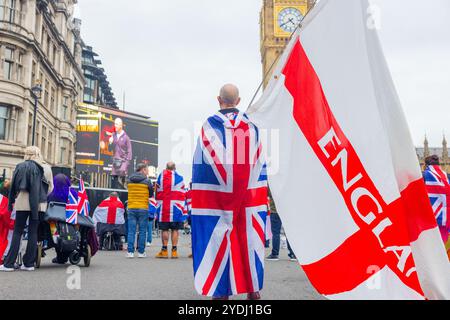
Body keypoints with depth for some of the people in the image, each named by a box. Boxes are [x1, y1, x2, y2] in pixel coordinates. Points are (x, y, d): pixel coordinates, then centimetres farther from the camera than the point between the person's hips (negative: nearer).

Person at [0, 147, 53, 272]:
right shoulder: (47, 168, 8)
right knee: (33, 232, 7)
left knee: (17, 232, 2)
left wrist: (11, 201, 9)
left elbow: (14, 185, 1)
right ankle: (29, 263, 8)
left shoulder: (22, 166, -1)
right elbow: (50, 187, 8)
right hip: (40, 205, 3)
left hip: (24, 202, -3)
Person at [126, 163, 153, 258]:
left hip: (131, 208, 3)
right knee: (142, 231, 5)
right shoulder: (147, 181, -5)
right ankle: (141, 252, 6)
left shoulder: (129, 180, 5)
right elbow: (151, 194, 3)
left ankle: (130, 252, 2)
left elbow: (131, 192, 13)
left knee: (131, 231, 4)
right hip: (143, 208, -3)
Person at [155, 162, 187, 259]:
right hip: (176, 209, -1)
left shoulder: (160, 177, 4)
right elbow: (182, 196, 1)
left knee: (164, 229, 5)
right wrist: (184, 211, 8)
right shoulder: (179, 178, -2)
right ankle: (174, 250, 3)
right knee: (175, 230, 3)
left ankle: (164, 250, 8)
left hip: (163, 209, 2)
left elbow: (157, 194, 12)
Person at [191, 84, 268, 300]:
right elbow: (260, 164, 8)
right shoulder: (251, 127, 7)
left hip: (217, 198, -2)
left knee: (219, 241, 1)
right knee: (248, 239, 8)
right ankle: (253, 289, 14)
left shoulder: (209, 126, -2)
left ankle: (221, 291, 3)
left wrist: (197, 198, 3)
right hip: (250, 198, 3)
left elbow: (200, 164, -2)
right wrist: (260, 195, 14)